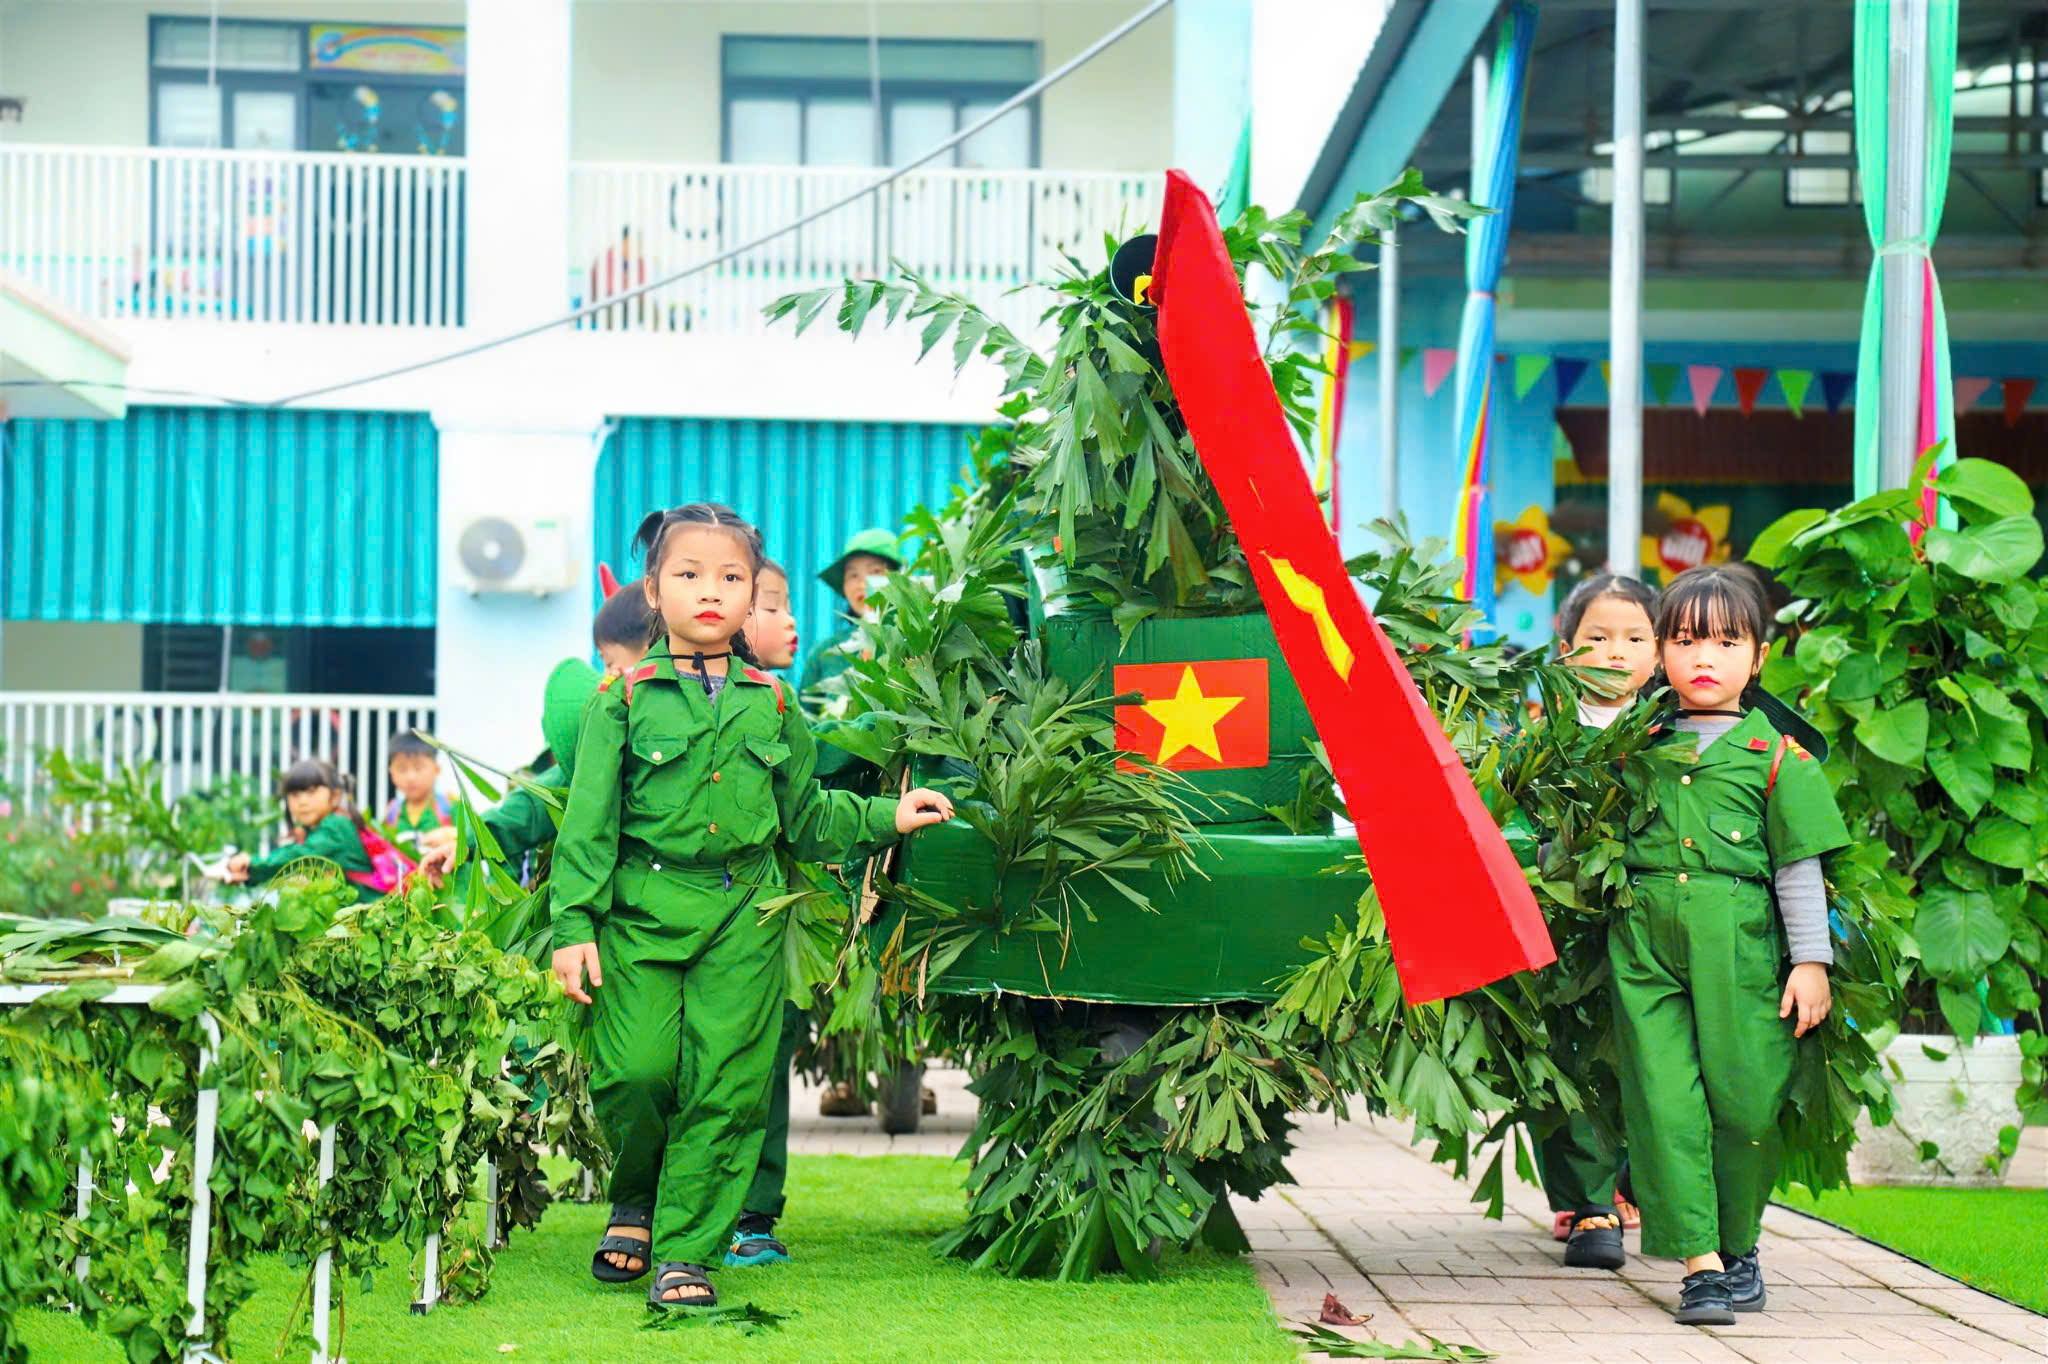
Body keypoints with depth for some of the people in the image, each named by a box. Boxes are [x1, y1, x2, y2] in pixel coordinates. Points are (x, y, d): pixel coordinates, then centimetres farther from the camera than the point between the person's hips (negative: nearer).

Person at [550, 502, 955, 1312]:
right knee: (635, 1071, -13)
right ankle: (634, 1202, 17)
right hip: (642, 911, -2)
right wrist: (573, 927, -5)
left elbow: (804, 817, 23)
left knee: (725, 1085, -4)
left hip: (743, 916, 2)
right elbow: (589, 820, 1)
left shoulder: (770, 706, 13)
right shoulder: (625, 699, 4)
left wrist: (886, 818, 14)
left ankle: (684, 1251, 5)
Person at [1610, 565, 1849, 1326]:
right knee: (1665, 1099, -6)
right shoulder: (1640, 749, 12)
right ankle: (1698, 1262, -5)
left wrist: (1811, 960, 2)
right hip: (1646, 942, 1)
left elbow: (1799, 865, 6)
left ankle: (1739, 1249, 20)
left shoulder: (1775, 754, 6)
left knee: (1745, 1099, 0)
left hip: (1739, 946, -1)